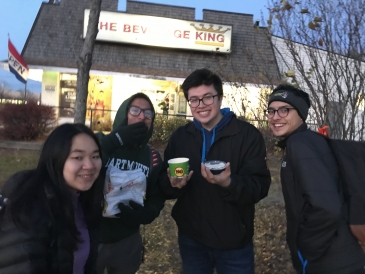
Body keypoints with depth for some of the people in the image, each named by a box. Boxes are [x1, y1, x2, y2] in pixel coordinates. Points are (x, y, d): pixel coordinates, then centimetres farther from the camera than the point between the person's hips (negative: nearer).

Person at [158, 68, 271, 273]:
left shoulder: (248, 135, -10)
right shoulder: (179, 137, 3)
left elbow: (260, 186, -14)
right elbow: (164, 186, 4)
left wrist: (229, 183, -33)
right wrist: (173, 184, -19)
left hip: (234, 243, -3)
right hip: (191, 240, 3)